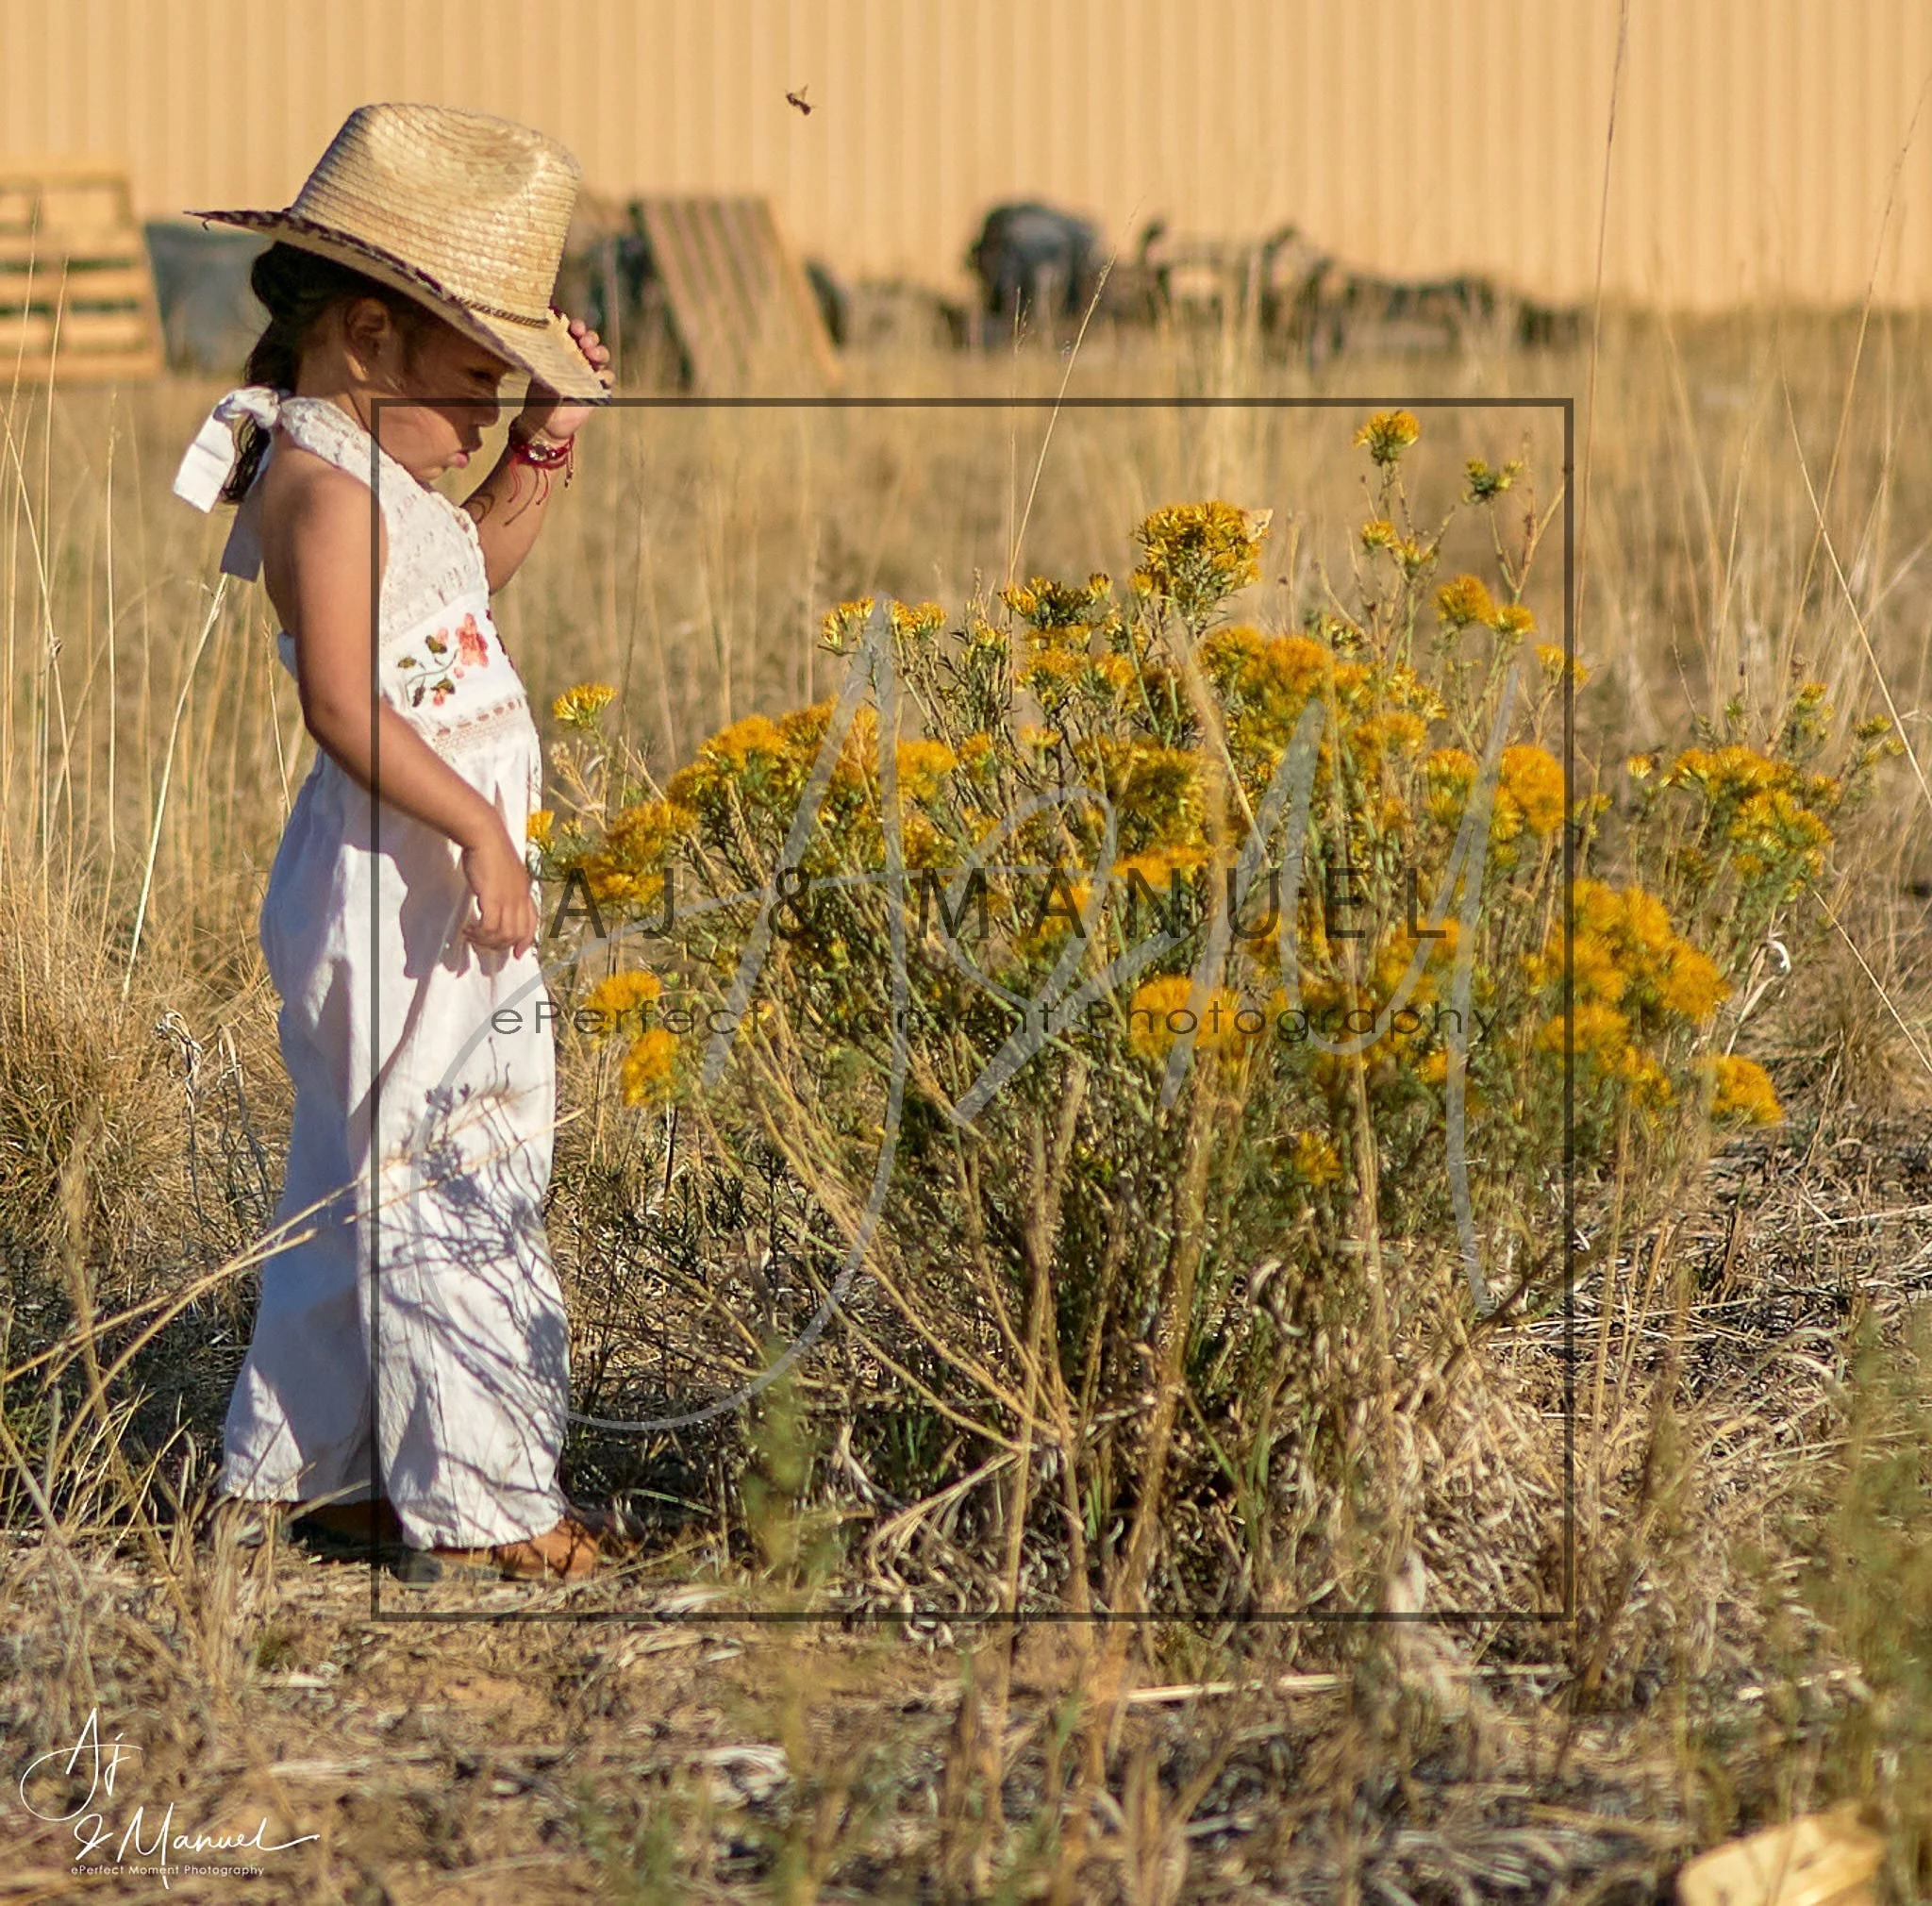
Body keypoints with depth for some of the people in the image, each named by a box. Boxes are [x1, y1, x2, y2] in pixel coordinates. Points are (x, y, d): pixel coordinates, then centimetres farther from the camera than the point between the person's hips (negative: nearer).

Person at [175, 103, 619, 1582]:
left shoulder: (384, 483, 13)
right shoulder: (329, 488, -18)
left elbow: (478, 563, 31)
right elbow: (345, 704, -25)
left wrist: (547, 444, 17)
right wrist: (480, 836, -26)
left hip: (444, 879, 11)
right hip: (403, 888, -11)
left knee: (361, 1188, 17)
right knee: (450, 1186, -5)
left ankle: (307, 1463, 27)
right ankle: (481, 1502, 1)